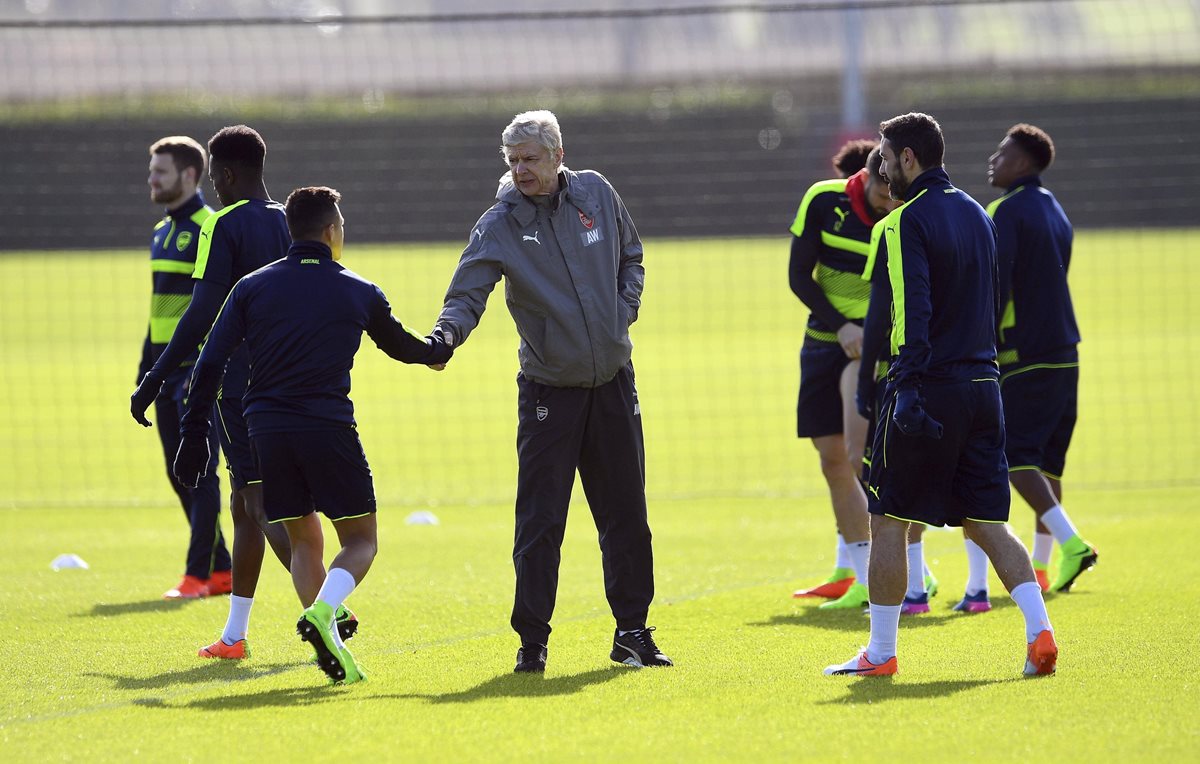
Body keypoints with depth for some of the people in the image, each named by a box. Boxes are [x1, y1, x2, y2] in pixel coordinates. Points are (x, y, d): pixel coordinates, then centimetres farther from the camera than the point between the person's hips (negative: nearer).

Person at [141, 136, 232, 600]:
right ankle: (220, 570, 16)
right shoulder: (162, 232, 17)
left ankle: (199, 573, -5)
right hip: (168, 368, 9)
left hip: (200, 368, -9)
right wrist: (146, 366, 20)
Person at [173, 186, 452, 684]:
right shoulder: (358, 293, 6)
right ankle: (322, 610, -21)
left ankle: (330, 644, 1)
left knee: (304, 540, 15)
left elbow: (209, 365, 0)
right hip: (329, 428, -2)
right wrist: (438, 351, 46)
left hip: (267, 431, 2)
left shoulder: (251, 288, 7)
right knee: (361, 540, 7)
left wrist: (194, 434, 4)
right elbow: (402, 346, 25)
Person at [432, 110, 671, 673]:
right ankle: (532, 640, 0)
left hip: (613, 382, 3)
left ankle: (633, 631, 20)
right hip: (548, 390, -3)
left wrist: (625, 308, 2)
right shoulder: (500, 225, -10)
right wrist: (447, 331, -40)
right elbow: (469, 290, -20)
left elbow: (630, 256, 18)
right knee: (540, 520, -7)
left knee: (625, 514, 9)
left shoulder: (596, 193, 2)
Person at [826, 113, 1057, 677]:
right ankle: (1039, 632, -4)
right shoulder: (976, 214, 14)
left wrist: (908, 387, -23)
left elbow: (912, 313, -19)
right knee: (986, 521, 9)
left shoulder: (906, 222, -10)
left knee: (888, 521, 3)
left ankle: (880, 652, 6)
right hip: (982, 387, 7)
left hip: (929, 388, -7)